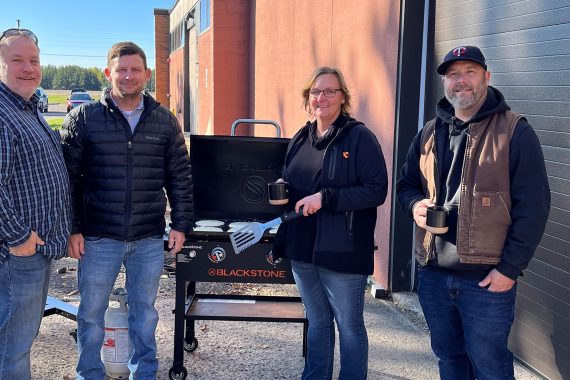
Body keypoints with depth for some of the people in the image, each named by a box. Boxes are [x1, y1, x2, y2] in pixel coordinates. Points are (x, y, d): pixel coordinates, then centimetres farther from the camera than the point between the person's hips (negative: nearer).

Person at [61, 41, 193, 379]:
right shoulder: (84, 119, -2)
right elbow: (68, 177, -2)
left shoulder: (165, 121, 4)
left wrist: (181, 224, 3)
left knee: (144, 311, 15)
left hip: (150, 238, 2)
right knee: (91, 313, 10)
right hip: (98, 237, -1)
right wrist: (72, 228, -6)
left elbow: (180, 177, 7)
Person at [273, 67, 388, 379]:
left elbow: (377, 190, -16)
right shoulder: (300, 139, 11)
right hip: (302, 249, 6)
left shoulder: (359, 137, -9)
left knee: (349, 326, 7)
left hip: (341, 251, -6)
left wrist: (325, 198, -21)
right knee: (317, 321, 19)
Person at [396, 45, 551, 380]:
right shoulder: (429, 133, 10)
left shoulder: (514, 132, -8)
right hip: (434, 274, 5)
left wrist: (510, 268, -14)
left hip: (488, 279, -5)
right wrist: (415, 204, -5)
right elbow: (406, 183, 19)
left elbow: (533, 206, -11)